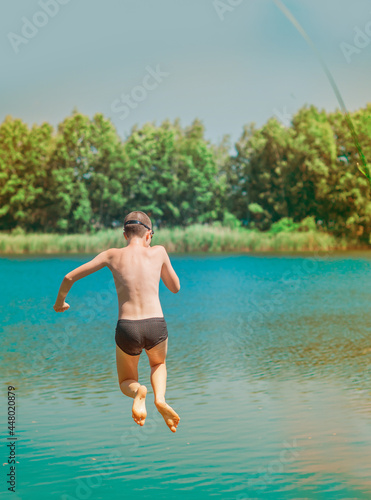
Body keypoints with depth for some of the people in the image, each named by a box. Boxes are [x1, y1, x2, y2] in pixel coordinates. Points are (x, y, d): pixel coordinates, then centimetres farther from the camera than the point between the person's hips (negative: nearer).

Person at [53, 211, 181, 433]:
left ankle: (138, 391, -12)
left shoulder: (113, 255, 7)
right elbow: (175, 287, 20)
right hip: (156, 327, 0)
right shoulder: (158, 252, 6)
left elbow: (70, 277, 9)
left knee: (127, 383, 26)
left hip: (127, 329, 0)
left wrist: (60, 302, 27)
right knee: (159, 364, 35)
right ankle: (160, 397, 2)